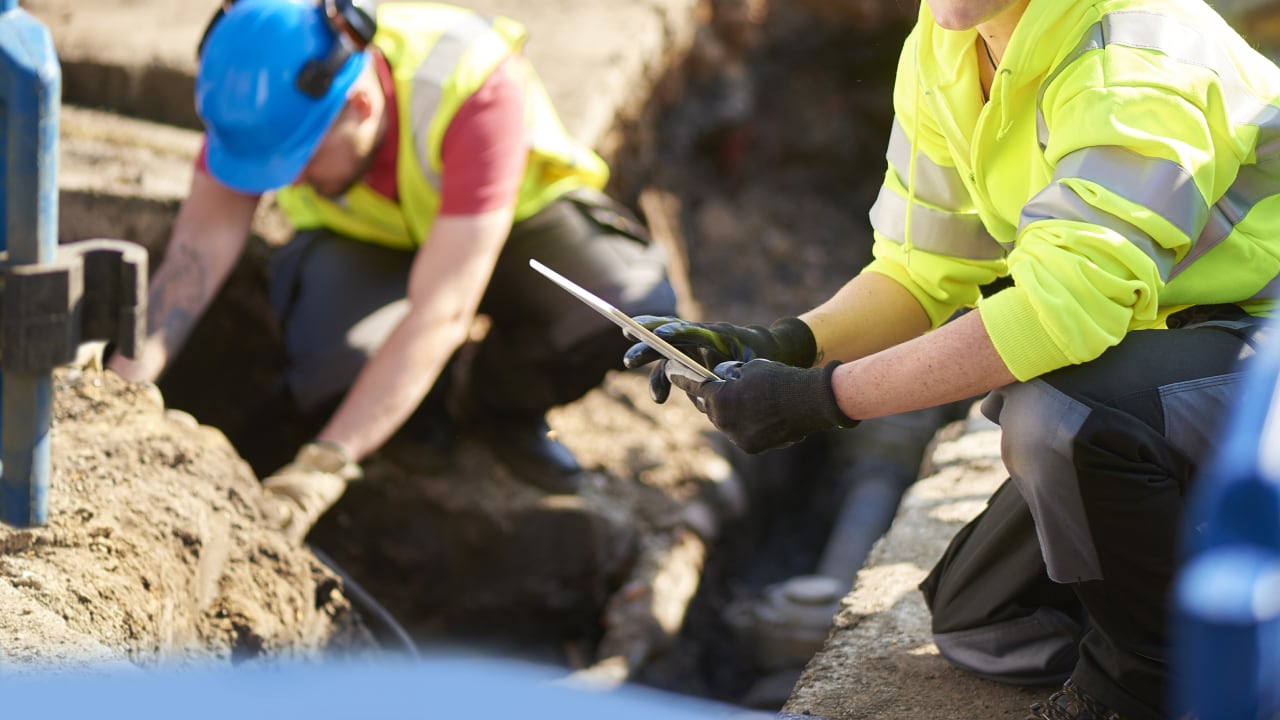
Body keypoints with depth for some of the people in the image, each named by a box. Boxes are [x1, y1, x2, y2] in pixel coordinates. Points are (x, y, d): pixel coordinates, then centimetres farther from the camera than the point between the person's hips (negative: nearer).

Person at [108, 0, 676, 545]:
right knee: (335, 370, -33)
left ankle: (494, 402, -1)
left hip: (512, 216, -1)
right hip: (361, 238, 1)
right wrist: (128, 376, -44)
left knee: (638, 304, -32)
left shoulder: (478, 88, -41)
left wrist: (319, 470, -50)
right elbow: (201, 243, -27)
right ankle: (434, 394, 4)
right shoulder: (270, 88, -30)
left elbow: (439, 313, -44)